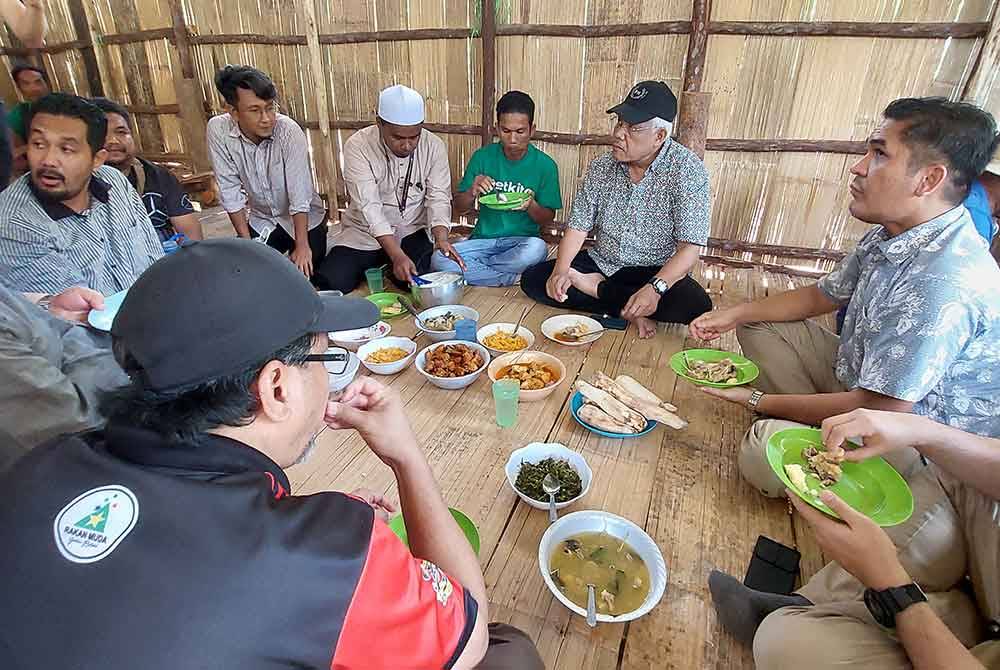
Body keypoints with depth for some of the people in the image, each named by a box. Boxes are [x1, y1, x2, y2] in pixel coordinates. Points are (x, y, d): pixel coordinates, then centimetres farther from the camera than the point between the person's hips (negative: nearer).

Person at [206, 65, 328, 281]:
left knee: (305, 274, -10)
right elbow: (230, 189, -14)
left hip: (305, 217, -2)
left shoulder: (289, 131, -26)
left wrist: (302, 246, -28)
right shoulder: (218, 130, -18)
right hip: (261, 220, 3)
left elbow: (299, 193, -26)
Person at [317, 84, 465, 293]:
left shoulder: (434, 146, -9)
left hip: (412, 231, 1)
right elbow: (369, 206, -26)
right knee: (331, 282, -16)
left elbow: (438, 197, -10)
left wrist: (441, 238, -31)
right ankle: (376, 267, 14)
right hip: (364, 232, -1)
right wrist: (397, 255, -37)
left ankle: (390, 271, 12)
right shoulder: (357, 146, -18)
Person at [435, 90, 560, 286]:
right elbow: (459, 208, 5)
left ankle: (473, 269, -12)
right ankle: (515, 278, -16)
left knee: (537, 249, -37)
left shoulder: (545, 165, -3)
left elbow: (548, 219, 3)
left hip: (521, 241, -1)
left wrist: (531, 206, -20)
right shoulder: (483, 156, 1)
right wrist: (472, 192, -18)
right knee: (439, 258, -25)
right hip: (483, 239, 2)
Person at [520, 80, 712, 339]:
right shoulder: (601, 167, 0)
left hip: (657, 271, -3)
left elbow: (690, 247, -19)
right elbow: (577, 227, -2)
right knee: (532, 279, -14)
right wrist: (560, 270, -20)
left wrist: (655, 288, -35)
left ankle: (596, 289, -16)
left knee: (696, 306, -33)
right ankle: (628, 311, -16)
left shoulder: (687, 170, -14)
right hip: (601, 263, 4)